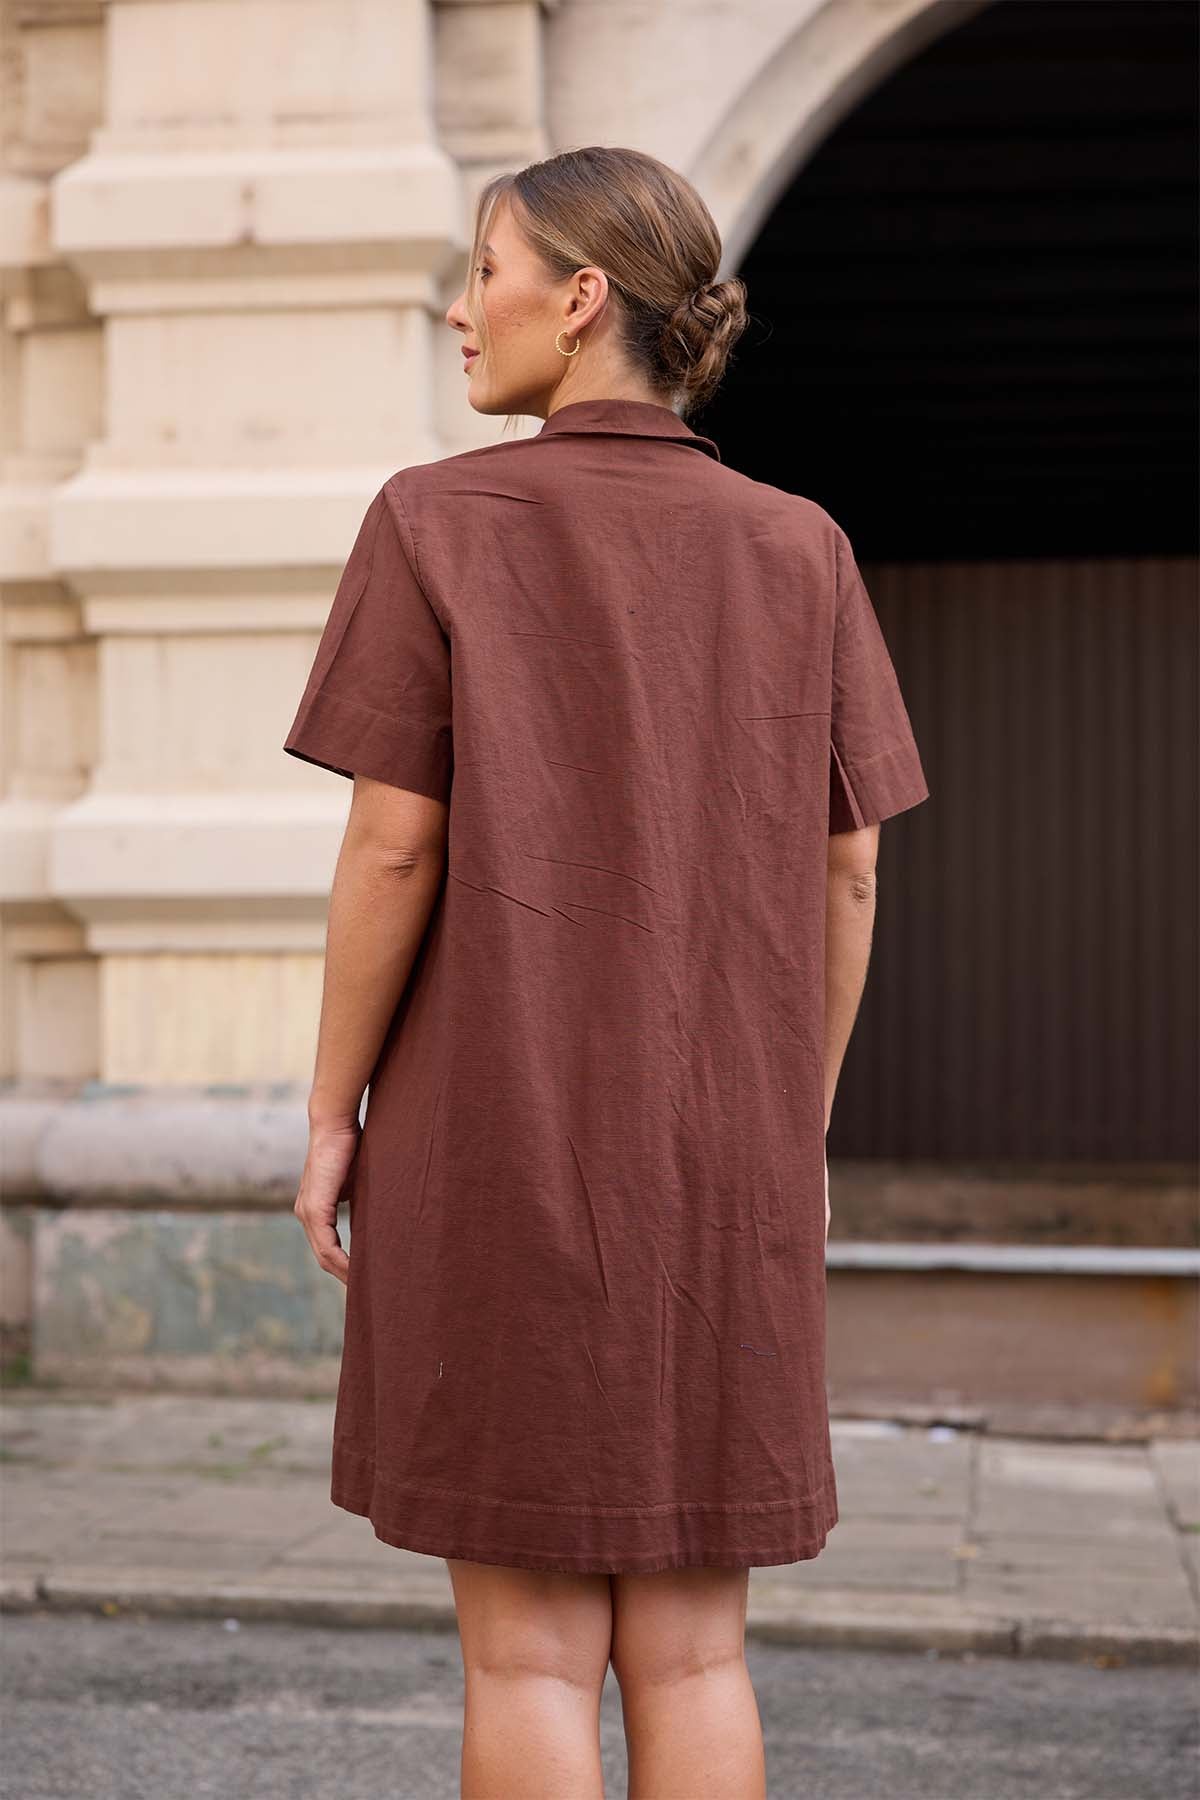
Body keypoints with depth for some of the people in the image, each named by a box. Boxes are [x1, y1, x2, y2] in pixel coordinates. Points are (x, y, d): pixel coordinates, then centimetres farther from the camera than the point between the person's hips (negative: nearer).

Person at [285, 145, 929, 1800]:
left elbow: (394, 849, -10)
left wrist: (333, 1116, -1)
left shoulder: (437, 524, -7)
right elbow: (846, 872, 3)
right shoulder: (799, 550, 3)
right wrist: (801, 1131, 13)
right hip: (720, 1158, 3)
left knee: (529, 1643, 5)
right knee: (690, 1638, 11)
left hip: (499, 1147, -3)